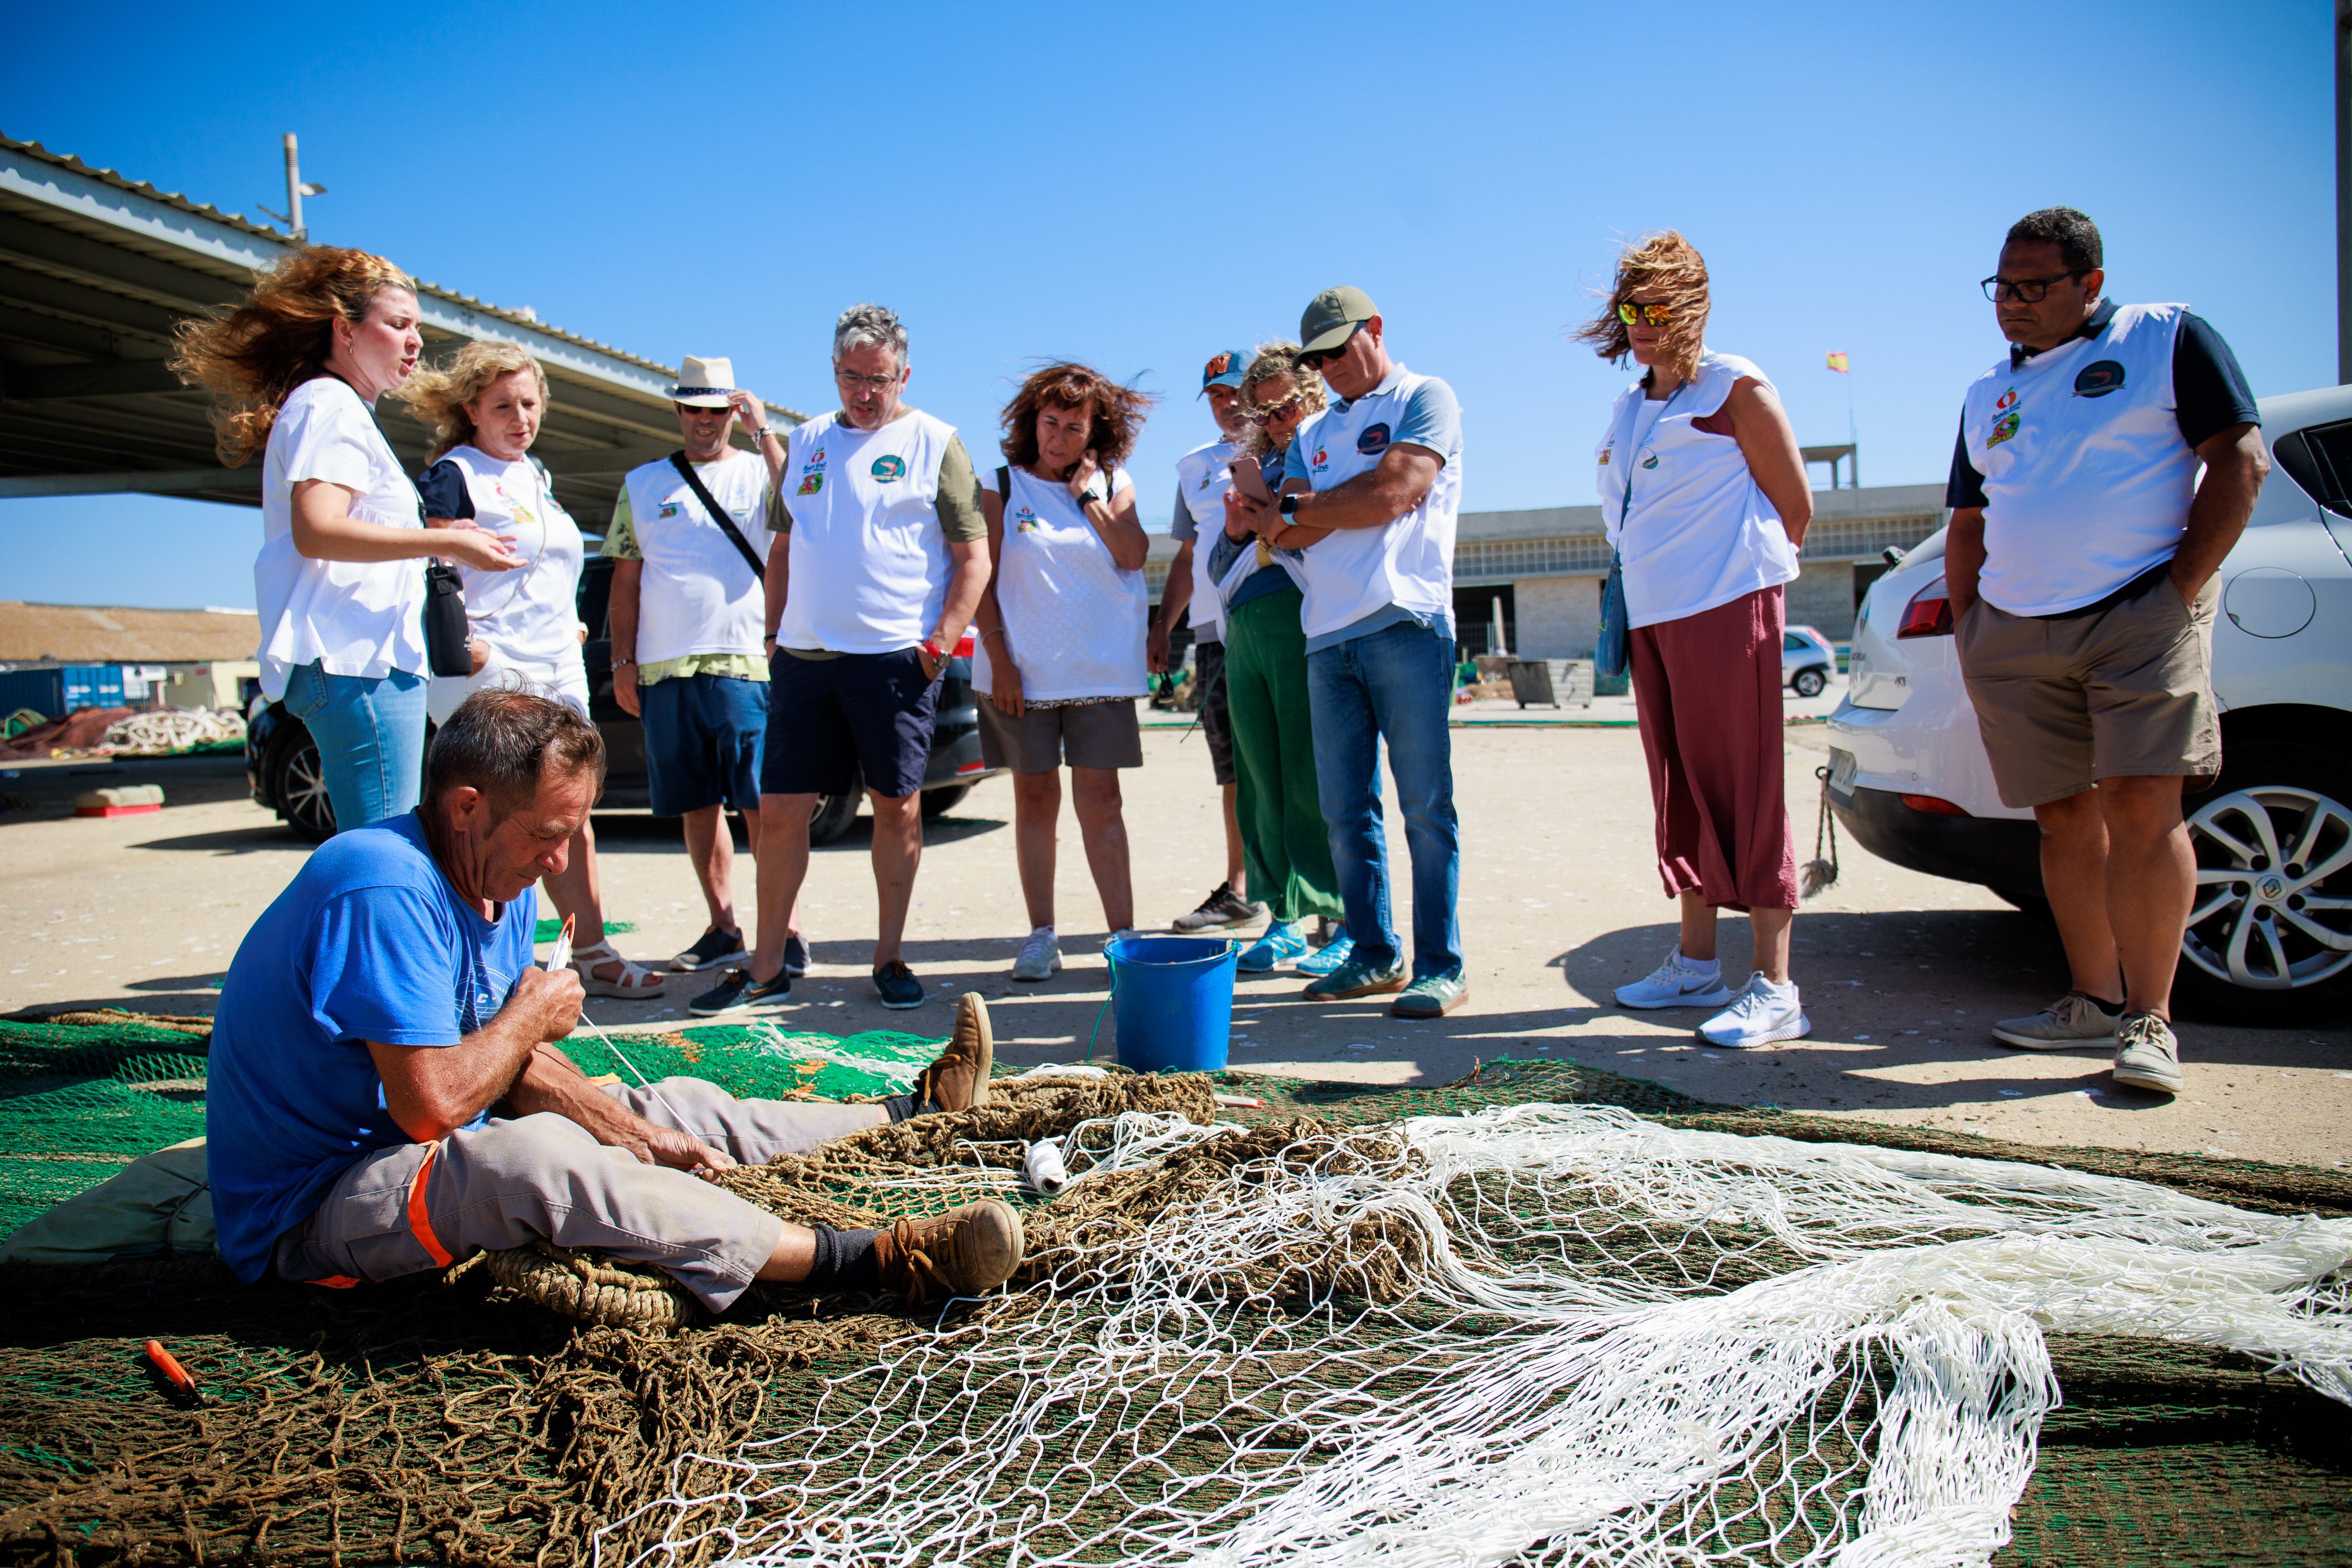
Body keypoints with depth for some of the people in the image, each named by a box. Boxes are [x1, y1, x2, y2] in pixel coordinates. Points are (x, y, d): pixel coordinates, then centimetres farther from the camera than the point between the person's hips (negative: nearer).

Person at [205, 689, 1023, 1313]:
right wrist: (529, 1017, -15)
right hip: (310, 1211, -10)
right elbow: (434, 1104, -32)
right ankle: (867, 1262, -42)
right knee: (532, 1156, -38)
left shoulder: (499, 883, 5)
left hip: (420, 1158, 10)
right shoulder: (387, 889, -28)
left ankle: (910, 1111, 26)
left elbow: (516, 1060, 11)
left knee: (681, 1107, 10)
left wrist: (628, 1133, -2)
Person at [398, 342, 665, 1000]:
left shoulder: (535, 475, 20)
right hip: (488, 673, -8)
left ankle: (592, 952, 14)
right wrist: (457, 643, -21)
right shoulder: (454, 474, -5)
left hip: (558, 669, 8)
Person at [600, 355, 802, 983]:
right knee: (698, 806, 7)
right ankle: (722, 929, 16)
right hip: (665, 671, 4)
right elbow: (625, 581, 17)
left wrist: (763, 432, -11)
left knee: (762, 807, -6)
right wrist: (622, 661, 9)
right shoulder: (642, 483, 18)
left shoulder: (759, 471, 9)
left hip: (745, 665, -3)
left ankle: (787, 931, -1)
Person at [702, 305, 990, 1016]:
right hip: (804, 656, 4)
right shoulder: (808, 440, 16)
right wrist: (773, 632, 12)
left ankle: (890, 958, 15)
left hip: (894, 657, -4)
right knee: (781, 809, 3)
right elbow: (784, 547, 21)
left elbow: (973, 557, -2)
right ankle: (767, 967, 13)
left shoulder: (933, 443, 2)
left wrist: (940, 642, -10)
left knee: (897, 808, 3)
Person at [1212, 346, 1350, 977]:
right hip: (1245, 635, 6)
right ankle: (1285, 920, 12)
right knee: (1261, 784, 4)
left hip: (1305, 626, -6)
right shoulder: (1257, 468, 24)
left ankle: (1348, 925, -1)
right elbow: (1219, 569, 23)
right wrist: (1236, 529, 3)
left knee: (1316, 783, -8)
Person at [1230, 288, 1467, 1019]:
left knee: (1425, 806, -5)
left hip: (1406, 623, -6)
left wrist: (1300, 508, 2)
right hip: (1328, 637, 6)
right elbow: (1291, 534, 15)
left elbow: (1394, 494, -9)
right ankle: (1374, 956, 15)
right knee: (1345, 812, 5)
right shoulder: (1314, 433, 24)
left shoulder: (1426, 399, 5)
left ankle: (1441, 965, 0)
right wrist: (1277, 520, -7)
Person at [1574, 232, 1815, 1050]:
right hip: (1652, 616, 7)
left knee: (1744, 791, -9)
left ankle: (1774, 988, -6)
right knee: (1680, 793, 11)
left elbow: (1795, 505, -2)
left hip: (1726, 612, -7)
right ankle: (1696, 963, 21)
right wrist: (1644, 587, 15)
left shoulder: (1735, 388, -3)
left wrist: (1748, 574, 6)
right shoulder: (1629, 408, 18)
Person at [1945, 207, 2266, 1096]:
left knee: (2143, 807, -14)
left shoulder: (2167, 339, 5)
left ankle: (2149, 1021, -9)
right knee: (2065, 818, 6)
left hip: (2138, 614, -5)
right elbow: (1968, 526, 22)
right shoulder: (1987, 395, 20)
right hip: (2013, 635, 5)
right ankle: (2095, 1001, 15)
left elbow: (2240, 458, -2)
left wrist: (2185, 588, -10)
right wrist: (1968, 630, 10)